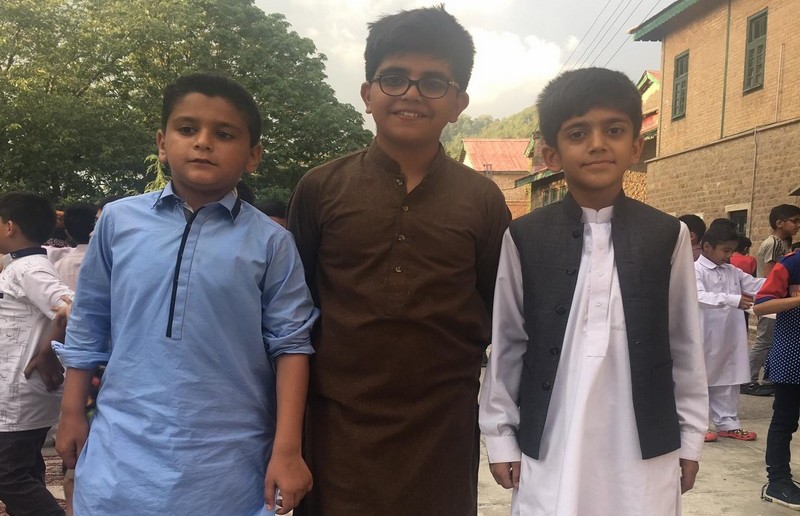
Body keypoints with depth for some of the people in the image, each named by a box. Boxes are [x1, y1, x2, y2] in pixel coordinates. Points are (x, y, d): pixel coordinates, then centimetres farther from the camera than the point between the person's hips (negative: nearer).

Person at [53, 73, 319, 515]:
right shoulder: (118, 220, 1)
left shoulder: (270, 242, -5)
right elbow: (88, 324, 11)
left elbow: (290, 344, -4)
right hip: (120, 456, 2)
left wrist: (287, 449, -8)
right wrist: (72, 413, 14)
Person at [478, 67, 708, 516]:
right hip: (549, 447, -1)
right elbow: (506, 343, 2)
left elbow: (686, 345, 6)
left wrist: (690, 438, 9)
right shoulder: (525, 239, -4)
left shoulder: (669, 236, 0)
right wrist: (501, 437, 3)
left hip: (646, 448, 1)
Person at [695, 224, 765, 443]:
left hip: (728, 337, 7)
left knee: (728, 379, 15)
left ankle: (727, 423, 27)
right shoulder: (696, 270, -13)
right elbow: (699, 296, -28)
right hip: (704, 337, -7)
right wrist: (732, 300, -39)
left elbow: (755, 285, 8)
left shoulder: (732, 272, 10)